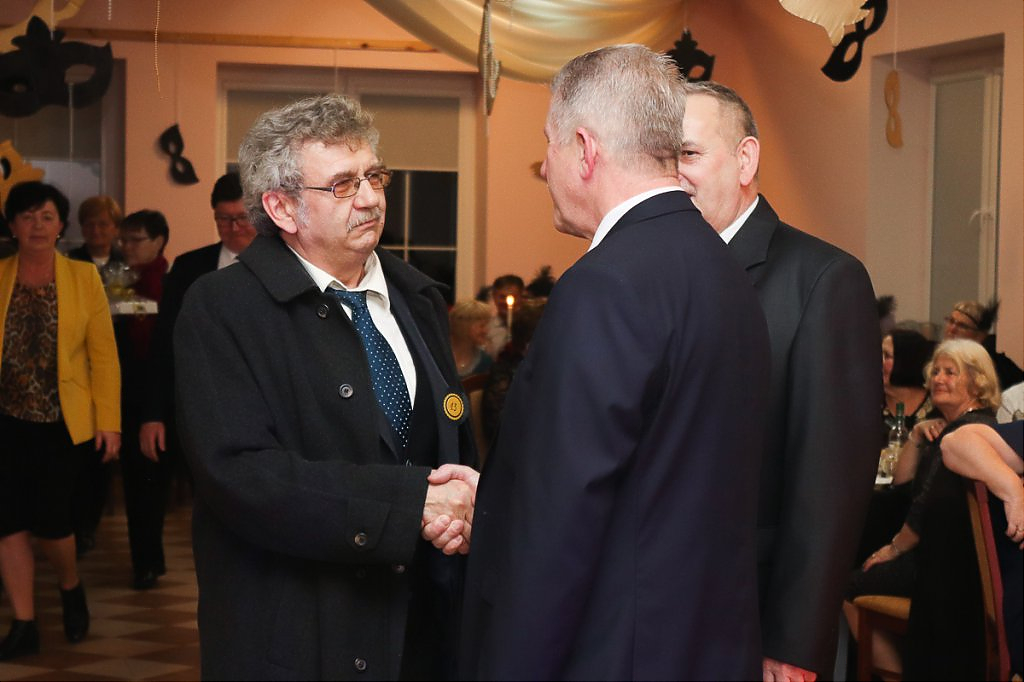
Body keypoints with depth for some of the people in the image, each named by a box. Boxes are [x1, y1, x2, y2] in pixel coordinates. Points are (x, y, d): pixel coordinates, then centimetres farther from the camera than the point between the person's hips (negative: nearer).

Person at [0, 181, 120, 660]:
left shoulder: (83, 277, 1)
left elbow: (104, 352, -1)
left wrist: (109, 420, -6)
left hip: (61, 421, -1)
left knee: (50, 520, -2)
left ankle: (71, 588, 29)